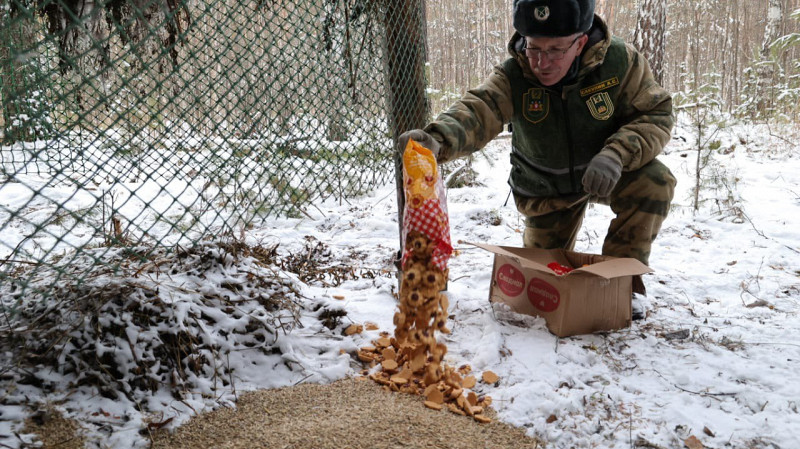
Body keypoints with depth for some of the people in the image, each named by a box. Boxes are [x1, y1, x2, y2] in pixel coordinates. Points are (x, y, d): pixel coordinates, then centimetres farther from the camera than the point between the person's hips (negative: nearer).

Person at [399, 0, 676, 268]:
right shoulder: (512, 76, -26)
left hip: (608, 174, 0)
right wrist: (438, 141, -65)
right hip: (546, 191, 1)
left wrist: (618, 155, -40)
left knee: (654, 182, -30)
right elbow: (477, 112, -42)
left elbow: (657, 114, -20)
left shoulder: (619, 61, -26)